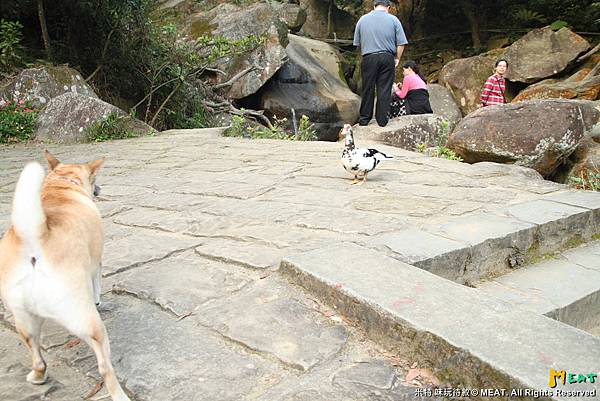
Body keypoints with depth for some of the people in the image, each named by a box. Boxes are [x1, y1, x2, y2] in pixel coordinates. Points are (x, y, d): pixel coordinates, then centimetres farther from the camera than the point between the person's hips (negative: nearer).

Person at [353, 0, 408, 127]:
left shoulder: (362, 19, 8)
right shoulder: (393, 19, 2)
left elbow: (357, 43, 11)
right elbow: (401, 43, 0)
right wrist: (397, 58, 12)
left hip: (368, 59, 1)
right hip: (388, 58, -1)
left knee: (368, 89, 8)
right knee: (384, 89, 3)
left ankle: (364, 119, 13)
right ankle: (382, 120, 6)